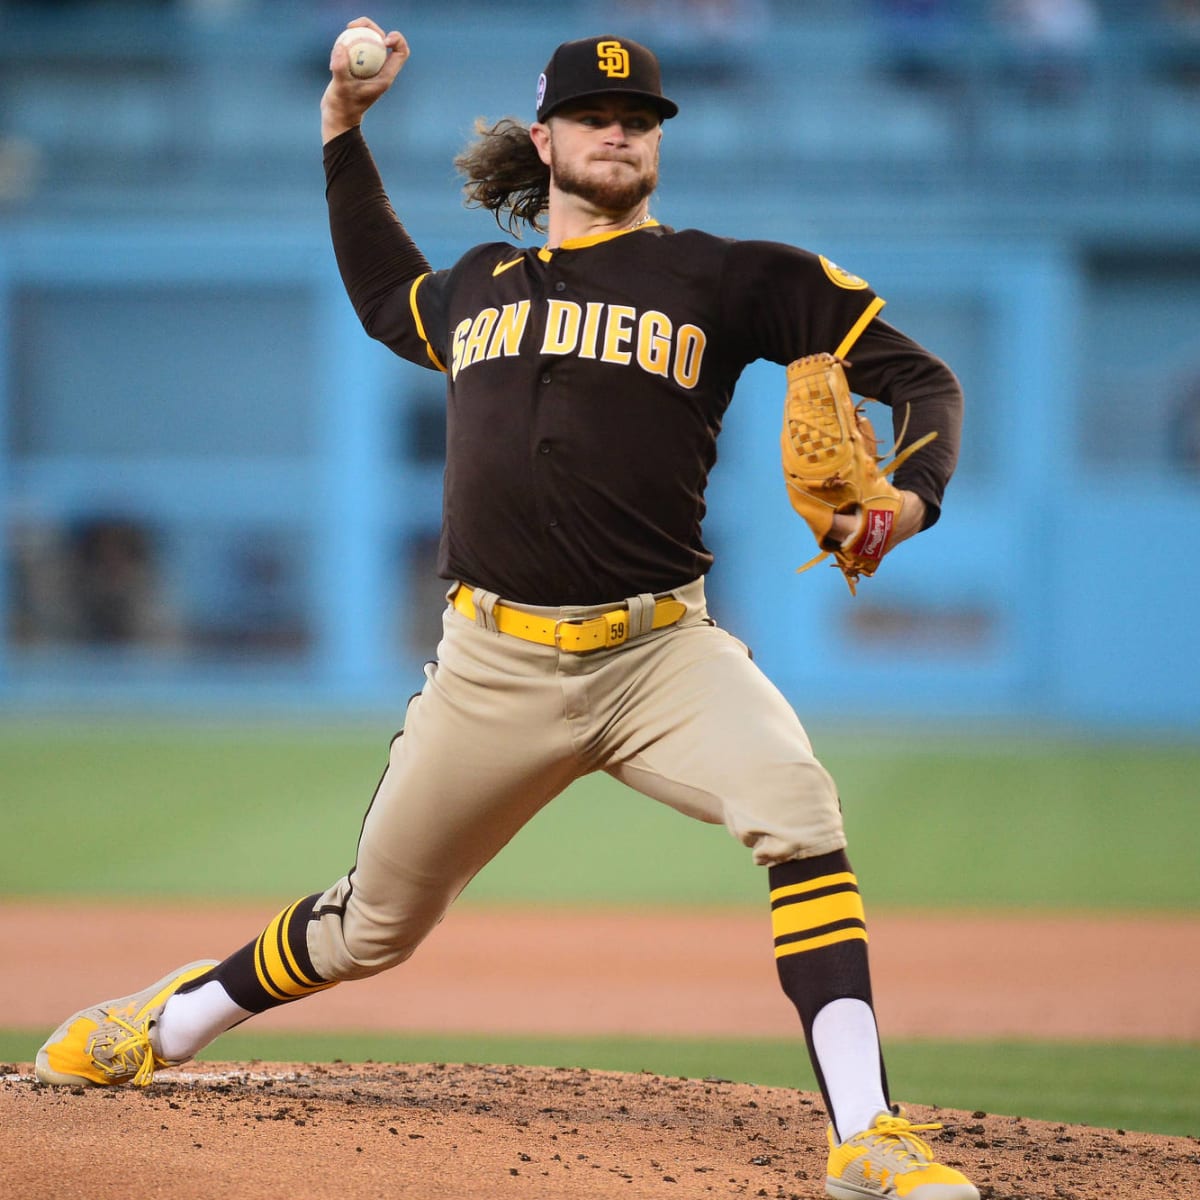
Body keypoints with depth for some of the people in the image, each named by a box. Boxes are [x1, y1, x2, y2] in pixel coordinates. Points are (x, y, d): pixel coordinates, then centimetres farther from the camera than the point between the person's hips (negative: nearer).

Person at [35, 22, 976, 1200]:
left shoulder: (725, 278, 4)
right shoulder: (479, 287, 16)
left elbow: (920, 375, 2)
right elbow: (383, 298, 41)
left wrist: (911, 497, -18)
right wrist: (343, 130, 32)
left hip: (658, 655, -3)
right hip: (492, 670, 3)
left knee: (798, 811, -31)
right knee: (374, 926, 12)